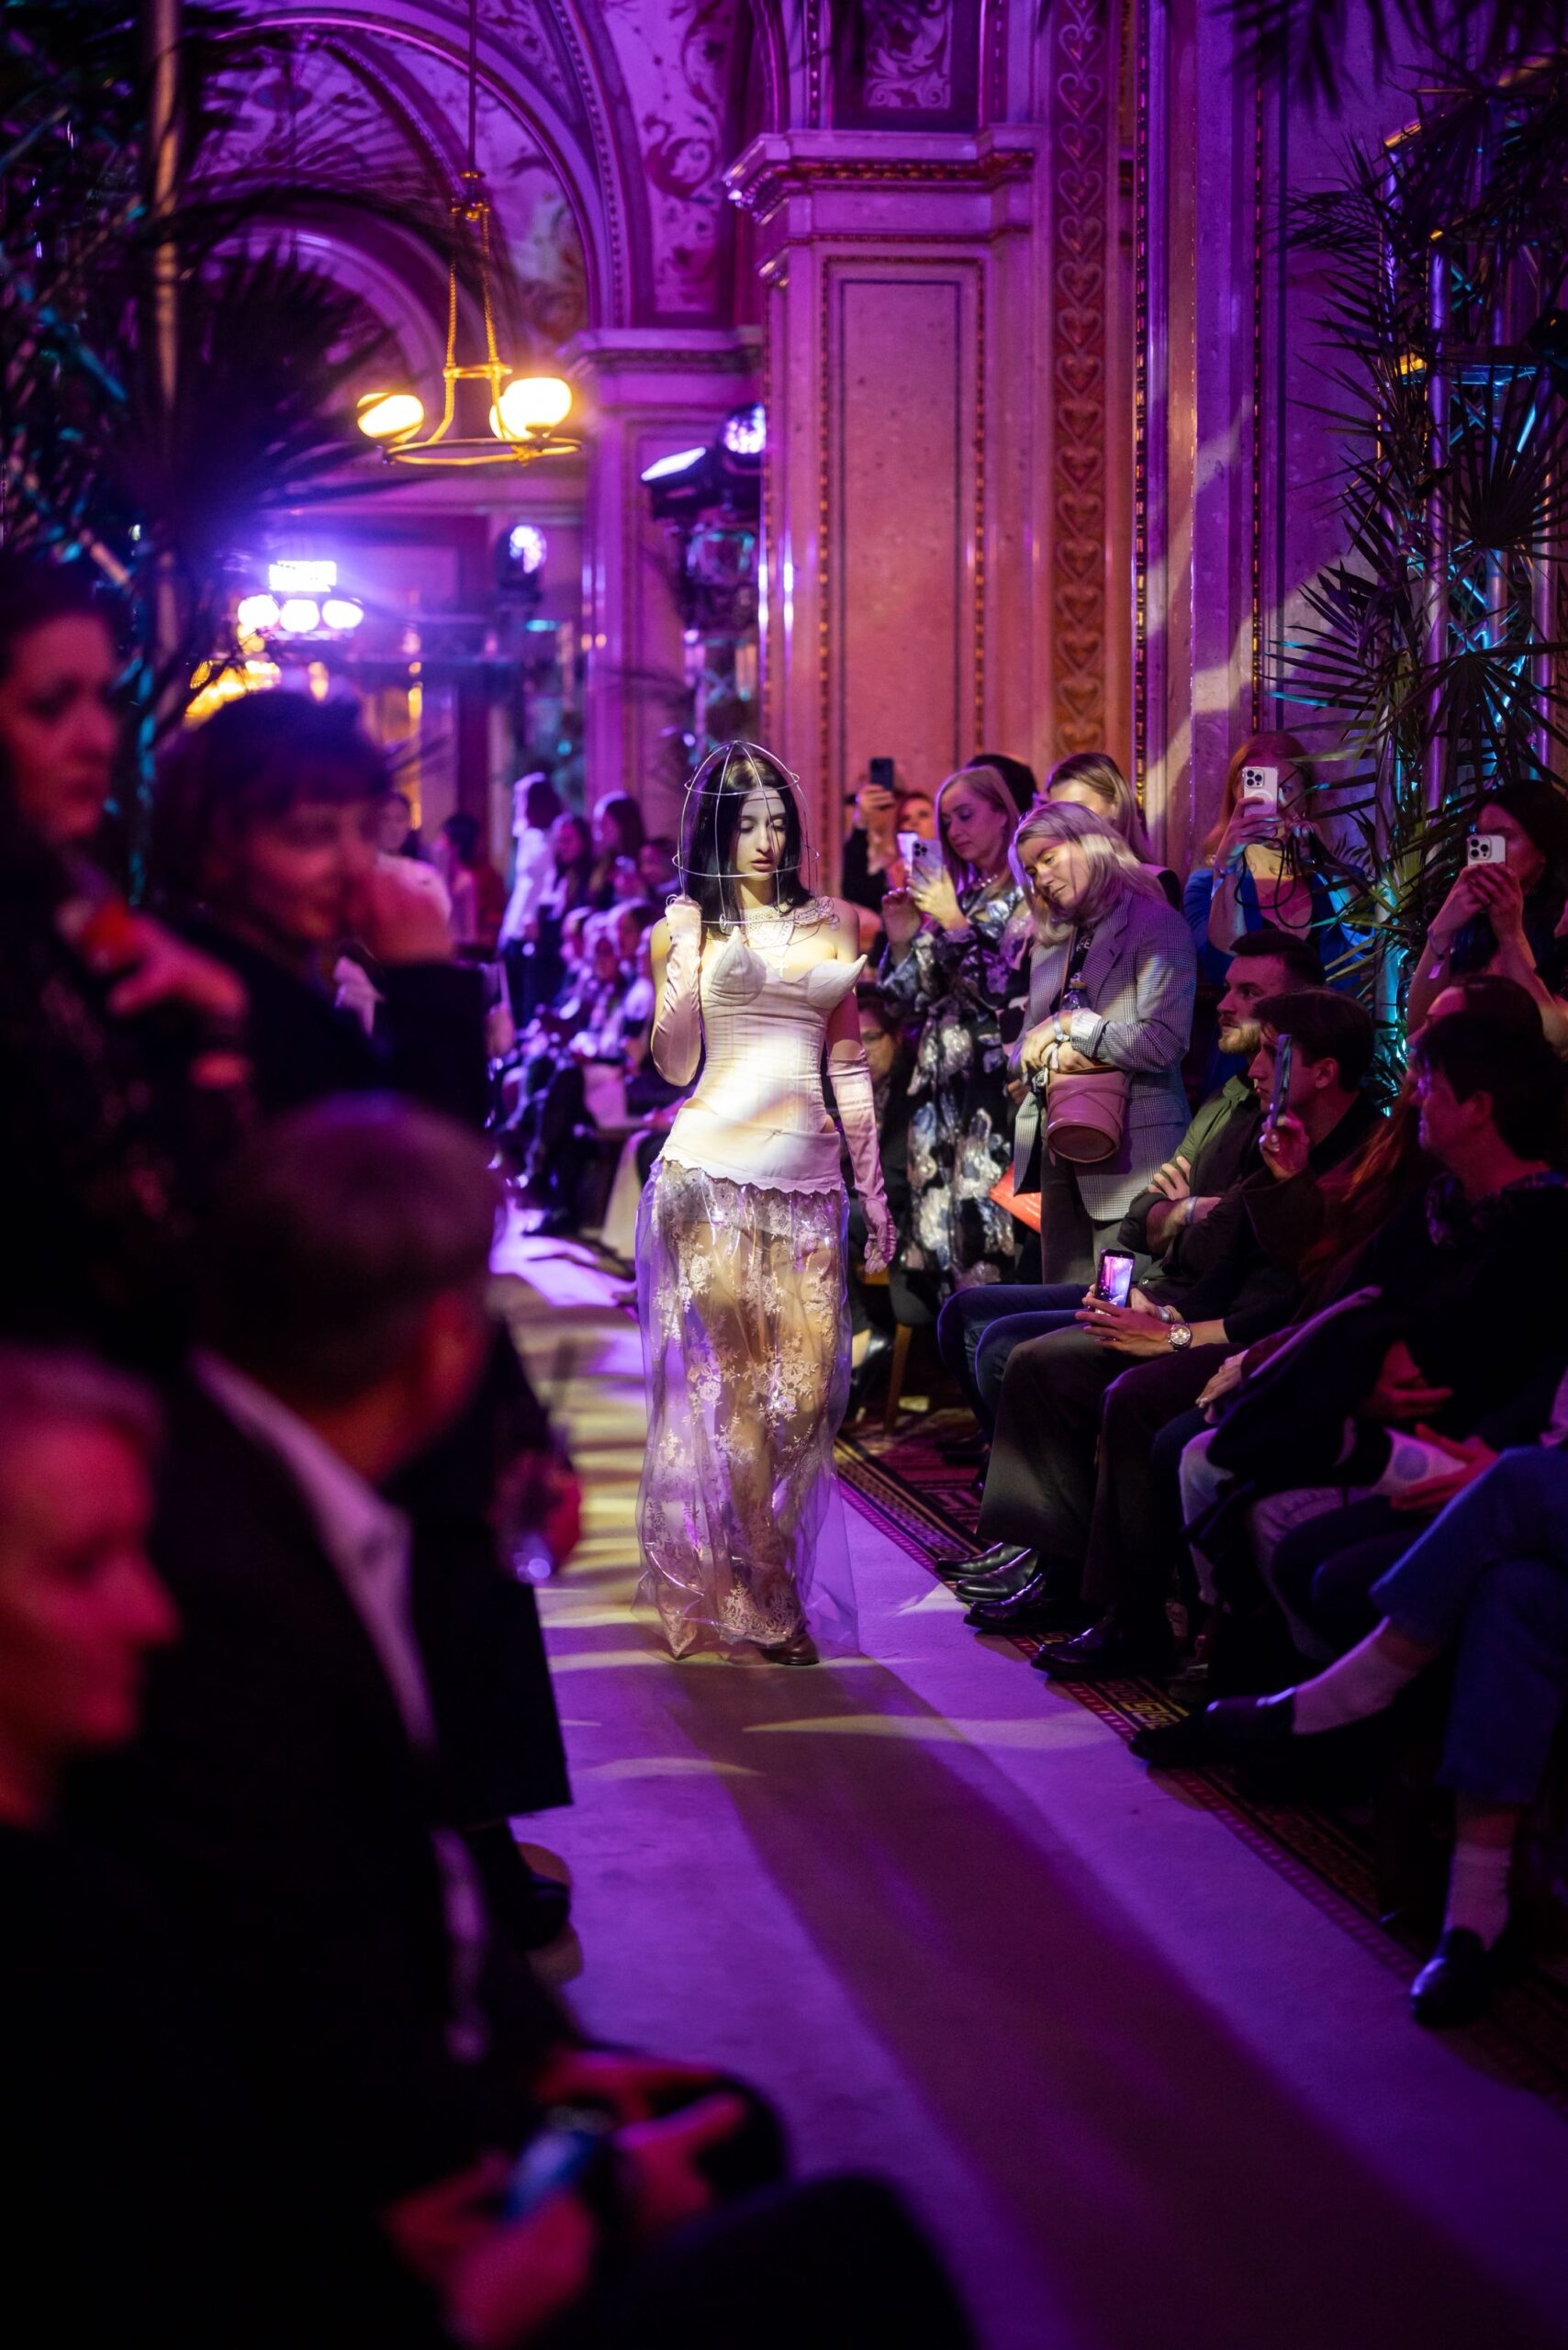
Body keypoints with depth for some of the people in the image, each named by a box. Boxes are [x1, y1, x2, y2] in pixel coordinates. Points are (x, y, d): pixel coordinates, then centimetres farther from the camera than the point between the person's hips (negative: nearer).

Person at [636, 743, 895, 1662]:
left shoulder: (829, 921, 14)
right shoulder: (686, 925, 5)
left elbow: (849, 1062, 16)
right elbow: (675, 1066, -2)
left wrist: (873, 1183, 13)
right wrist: (687, 960, -14)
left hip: (810, 1175, 3)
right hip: (712, 1172, -3)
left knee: (803, 1385, -2)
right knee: (731, 1383, -4)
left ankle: (786, 1580, 12)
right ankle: (746, 1598, 3)